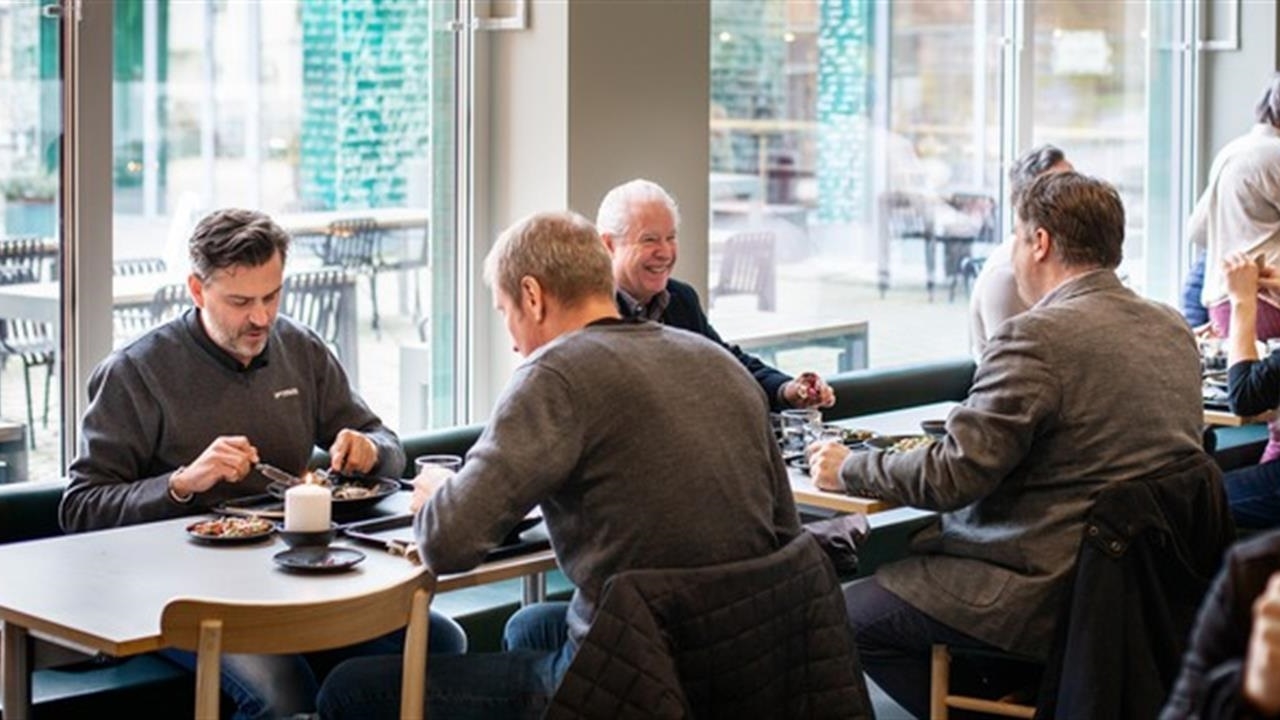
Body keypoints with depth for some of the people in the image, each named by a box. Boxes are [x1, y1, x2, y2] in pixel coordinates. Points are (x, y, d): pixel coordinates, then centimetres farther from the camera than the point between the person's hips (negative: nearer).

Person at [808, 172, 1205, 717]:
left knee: (847, 615, 1)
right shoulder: (1175, 329, 6)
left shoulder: (1037, 336, -20)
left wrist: (849, 468, -3)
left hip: (1048, 596, -9)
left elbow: (951, 477, -19)